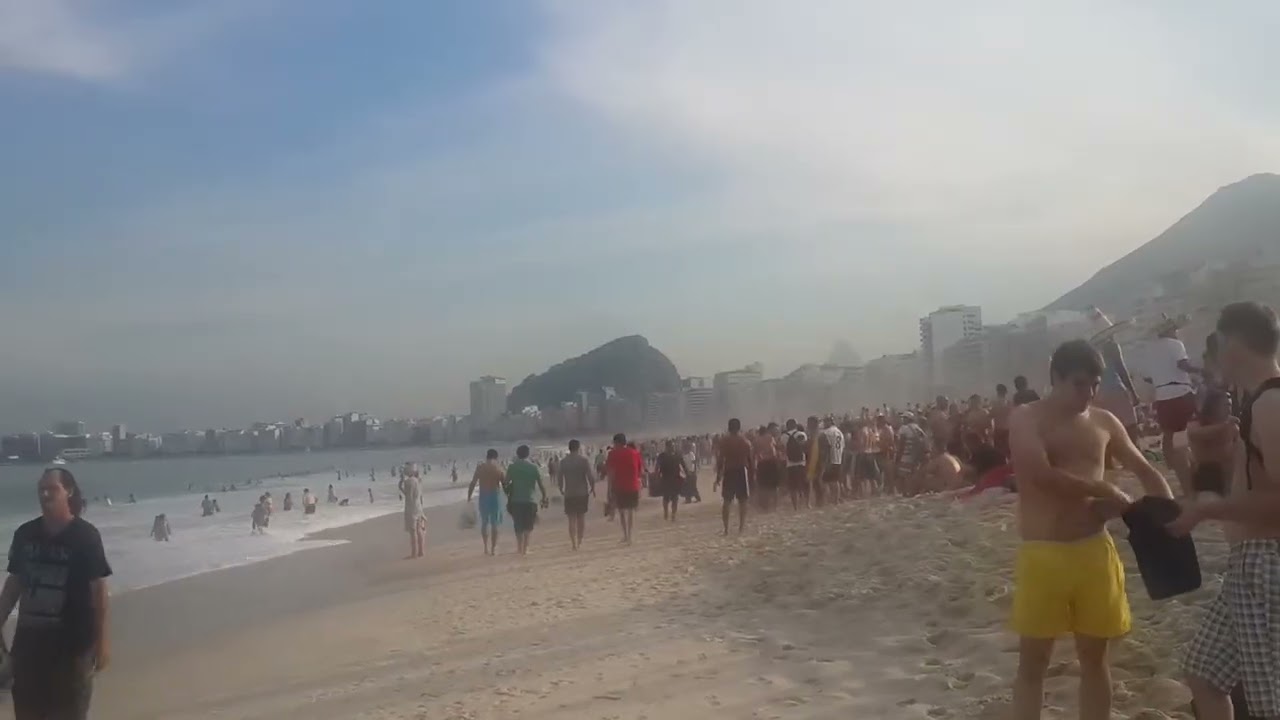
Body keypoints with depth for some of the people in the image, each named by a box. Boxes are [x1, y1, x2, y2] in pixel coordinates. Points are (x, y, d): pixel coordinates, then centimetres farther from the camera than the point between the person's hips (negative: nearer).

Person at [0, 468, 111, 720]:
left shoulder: (85, 536, -11)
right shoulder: (25, 534, 2)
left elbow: (98, 589, -11)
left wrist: (103, 640, -13)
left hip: (73, 640, -4)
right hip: (30, 637, 5)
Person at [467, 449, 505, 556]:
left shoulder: (480, 467, 0)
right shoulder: (499, 468, -3)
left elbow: (473, 483, -1)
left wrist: (469, 496, 7)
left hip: (483, 497, 1)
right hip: (495, 496, -1)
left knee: (484, 523, 17)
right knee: (494, 524, 6)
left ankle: (486, 546, 13)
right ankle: (493, 548, 6)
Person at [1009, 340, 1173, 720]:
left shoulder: (1104, 421, 9)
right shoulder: (1027, 418, -5)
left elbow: (1144, 470, 17)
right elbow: (1041, 475, -19)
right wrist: (1107, 491, -12)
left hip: (1094, 550, 4)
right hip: (1042, 554, -4)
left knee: (1094, 657, 13)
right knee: (1032, 661, 3)